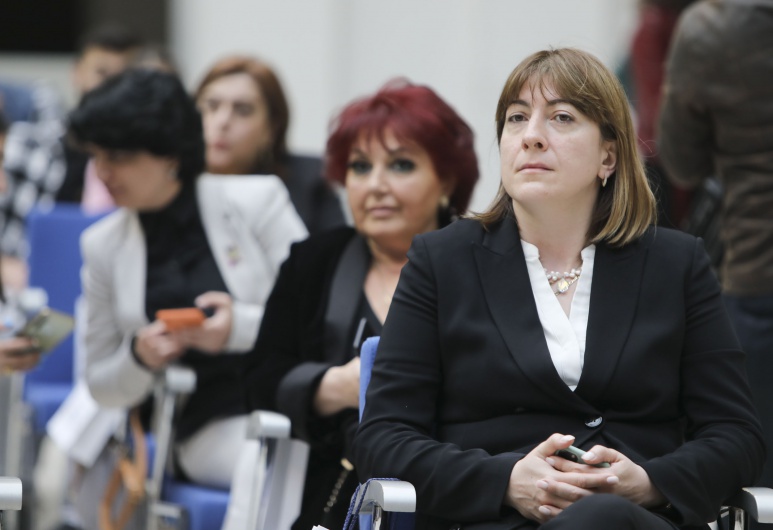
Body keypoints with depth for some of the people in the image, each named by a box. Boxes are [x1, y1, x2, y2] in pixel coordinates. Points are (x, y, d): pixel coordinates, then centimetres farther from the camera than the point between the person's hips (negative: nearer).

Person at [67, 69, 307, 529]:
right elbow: (102, 385, 16)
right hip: (210, 429, 1)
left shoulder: (257, 201, 3)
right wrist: (139, 357, -7)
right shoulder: (103, 245, 11)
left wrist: (242, 327, -16)